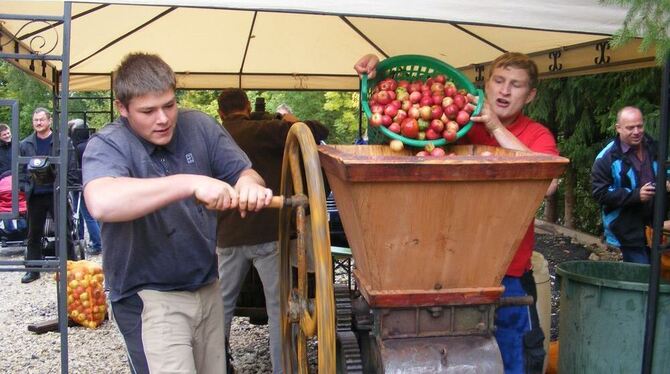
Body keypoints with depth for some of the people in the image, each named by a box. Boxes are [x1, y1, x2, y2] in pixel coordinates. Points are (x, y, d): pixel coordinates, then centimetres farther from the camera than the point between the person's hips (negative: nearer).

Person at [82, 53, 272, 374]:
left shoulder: (200, 127, -2)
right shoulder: (107, 146, -17)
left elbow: (244, 172, 0)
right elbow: (101, 203, -36)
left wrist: (249, 186, -26)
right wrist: (191, 183, -41)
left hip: (207, 286, 6)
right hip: (148, 296, -5)